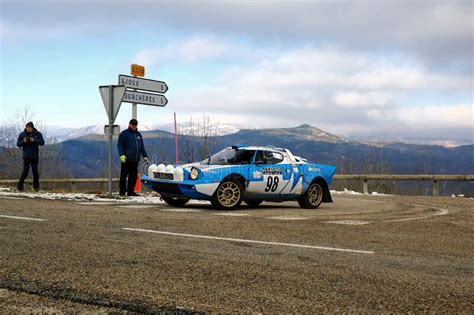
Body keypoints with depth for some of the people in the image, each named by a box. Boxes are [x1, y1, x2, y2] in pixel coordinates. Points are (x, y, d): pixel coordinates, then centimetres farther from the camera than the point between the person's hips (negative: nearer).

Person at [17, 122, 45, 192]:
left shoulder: (38, 134, 0)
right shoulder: (22, 134, 0)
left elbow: (42, 142, -9)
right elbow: (18, 144, 2)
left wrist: (34, 140, -24)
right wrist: (23, 141, -18)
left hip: (34, 156, 1)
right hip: (26, 156, -1)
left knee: (35, 171, 4)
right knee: (25, 171, -9)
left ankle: (36, 186, 19)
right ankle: (20, 186, 3)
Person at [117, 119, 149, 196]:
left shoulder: (139, 134, 20)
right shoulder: (124, 133, 1)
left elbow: (142, 147, 25)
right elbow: (120, 145, -5)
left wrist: (145, 156, 17)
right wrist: (122, 155, -17)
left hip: (135, 160, 6)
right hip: (126, 159, -6)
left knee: (133, 176, 6)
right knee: (123, 175, -3)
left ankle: (131, 191, 12)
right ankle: (122, 192, 2)